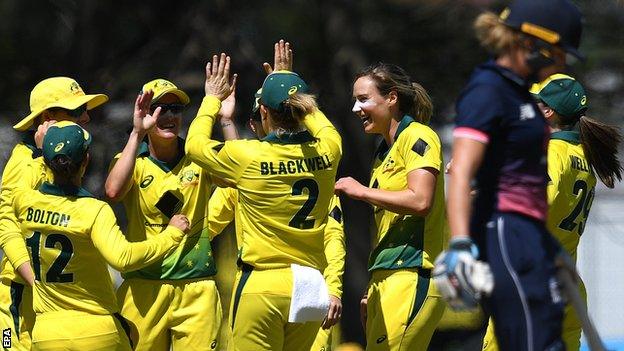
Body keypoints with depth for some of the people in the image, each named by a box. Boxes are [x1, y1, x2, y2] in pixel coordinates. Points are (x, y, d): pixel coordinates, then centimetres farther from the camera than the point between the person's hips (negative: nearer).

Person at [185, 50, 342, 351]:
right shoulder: (326, 153, -1)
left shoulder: (248, 157, -11)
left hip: (262, 284, -5)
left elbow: (194, 143, 9)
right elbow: (325, 127, 27)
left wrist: (213, 98, 23)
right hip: (309, 289, 5)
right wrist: (293, 90, 38)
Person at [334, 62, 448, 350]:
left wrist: (362, 191, -9)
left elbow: (420, 201, -19)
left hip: (412, 276, -9)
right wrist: (374, 290, 21)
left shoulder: (417, 137, -5)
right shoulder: (383, 152, 22)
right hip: (386, 278, 9)